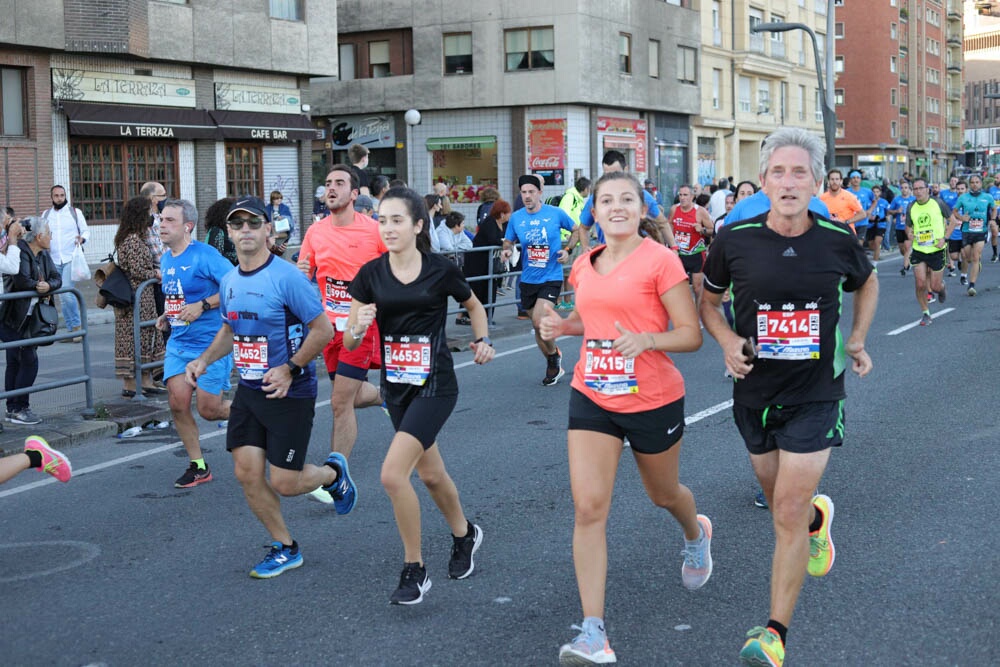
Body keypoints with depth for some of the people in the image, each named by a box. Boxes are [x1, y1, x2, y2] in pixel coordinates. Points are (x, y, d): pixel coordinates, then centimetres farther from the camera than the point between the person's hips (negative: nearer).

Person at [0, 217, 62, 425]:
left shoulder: (43, 255, 10)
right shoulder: (20, 252, -16)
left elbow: (57, 278, 3)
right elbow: (21, 281, -28)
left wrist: (48, 285, -18)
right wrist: (39, 286, -11)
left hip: (29, 318, 8)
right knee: (29, 361, -9)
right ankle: (19, 409, -2)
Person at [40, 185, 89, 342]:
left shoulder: (75, 212, 3)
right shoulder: (46, 215, 12)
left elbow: (86, 230, 6)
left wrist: (82, 238, -15)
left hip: (70, 258, -4)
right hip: (53, 260, 4)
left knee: (66, 292, -19)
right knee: (62, 298, 6)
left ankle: (77, 326, -8)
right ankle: (71, 330, 12)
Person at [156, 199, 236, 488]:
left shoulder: (205, 255, -14)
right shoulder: (165, 259, 10)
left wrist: (202, 306, -23)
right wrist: (168, 315, 8)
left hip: (210, 343, -7)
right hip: (178, 343, 7)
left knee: (209, 410, -4)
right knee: (178, 404, -3)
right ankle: (197, 466, 12)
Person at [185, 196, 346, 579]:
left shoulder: (286, 277, -17)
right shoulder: (229, 281, 6)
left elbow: (323, 329, -16)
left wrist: (289, 370, -20)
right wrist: (204, 360, 8)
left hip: (290, 393, -7)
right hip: (249, 390, 7)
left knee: (283, 483, -4)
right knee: (247, 474, 2)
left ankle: (334, 472, 30)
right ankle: (285, 549, 21)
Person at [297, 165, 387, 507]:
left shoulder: (375, 230, -9)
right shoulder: (315, 232, 4)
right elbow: (305, 279, 12)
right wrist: (302, 272, -10)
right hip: (330, 325, 5)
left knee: (340, 402, -10)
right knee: (352, 396, 18)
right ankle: (386, 396, 52)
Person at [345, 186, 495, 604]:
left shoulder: (441, 270, -8)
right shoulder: (371, 274, -1)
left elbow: (474, 307, 13)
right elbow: (349, 343, -2)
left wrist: (483, 340, -1)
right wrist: (359, 327, -22)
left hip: (435, 385, -5)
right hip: (396, 386, 5)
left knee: (393, 473, -17)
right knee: (430, 473, 19)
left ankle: (414, 571, 0)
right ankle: (465, 535, 47)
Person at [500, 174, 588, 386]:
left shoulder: (556, 213, -6)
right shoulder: (516, 218, 2)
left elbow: (578, 229, 8)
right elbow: (508, 241, 13)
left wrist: (567, 249, -6)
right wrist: (507, 250, -10)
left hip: (551, 277, -4)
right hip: (528, 279, 4)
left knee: (539, 320, -20)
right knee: (538, 325, 11)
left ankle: (553, 354, 9)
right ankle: (554, 365, 29)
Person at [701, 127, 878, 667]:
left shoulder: (838, 239, -6)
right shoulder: (734, 239, -9)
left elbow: (867, 282, 16)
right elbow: (708, 301, 6)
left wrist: (857, 338, 6)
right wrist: (727, 340, -11)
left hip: (815, 395, -2)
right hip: (755, 393, 2)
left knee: (788, 515, -6)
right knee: (780, 500, 18)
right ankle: (818, 517, 56)